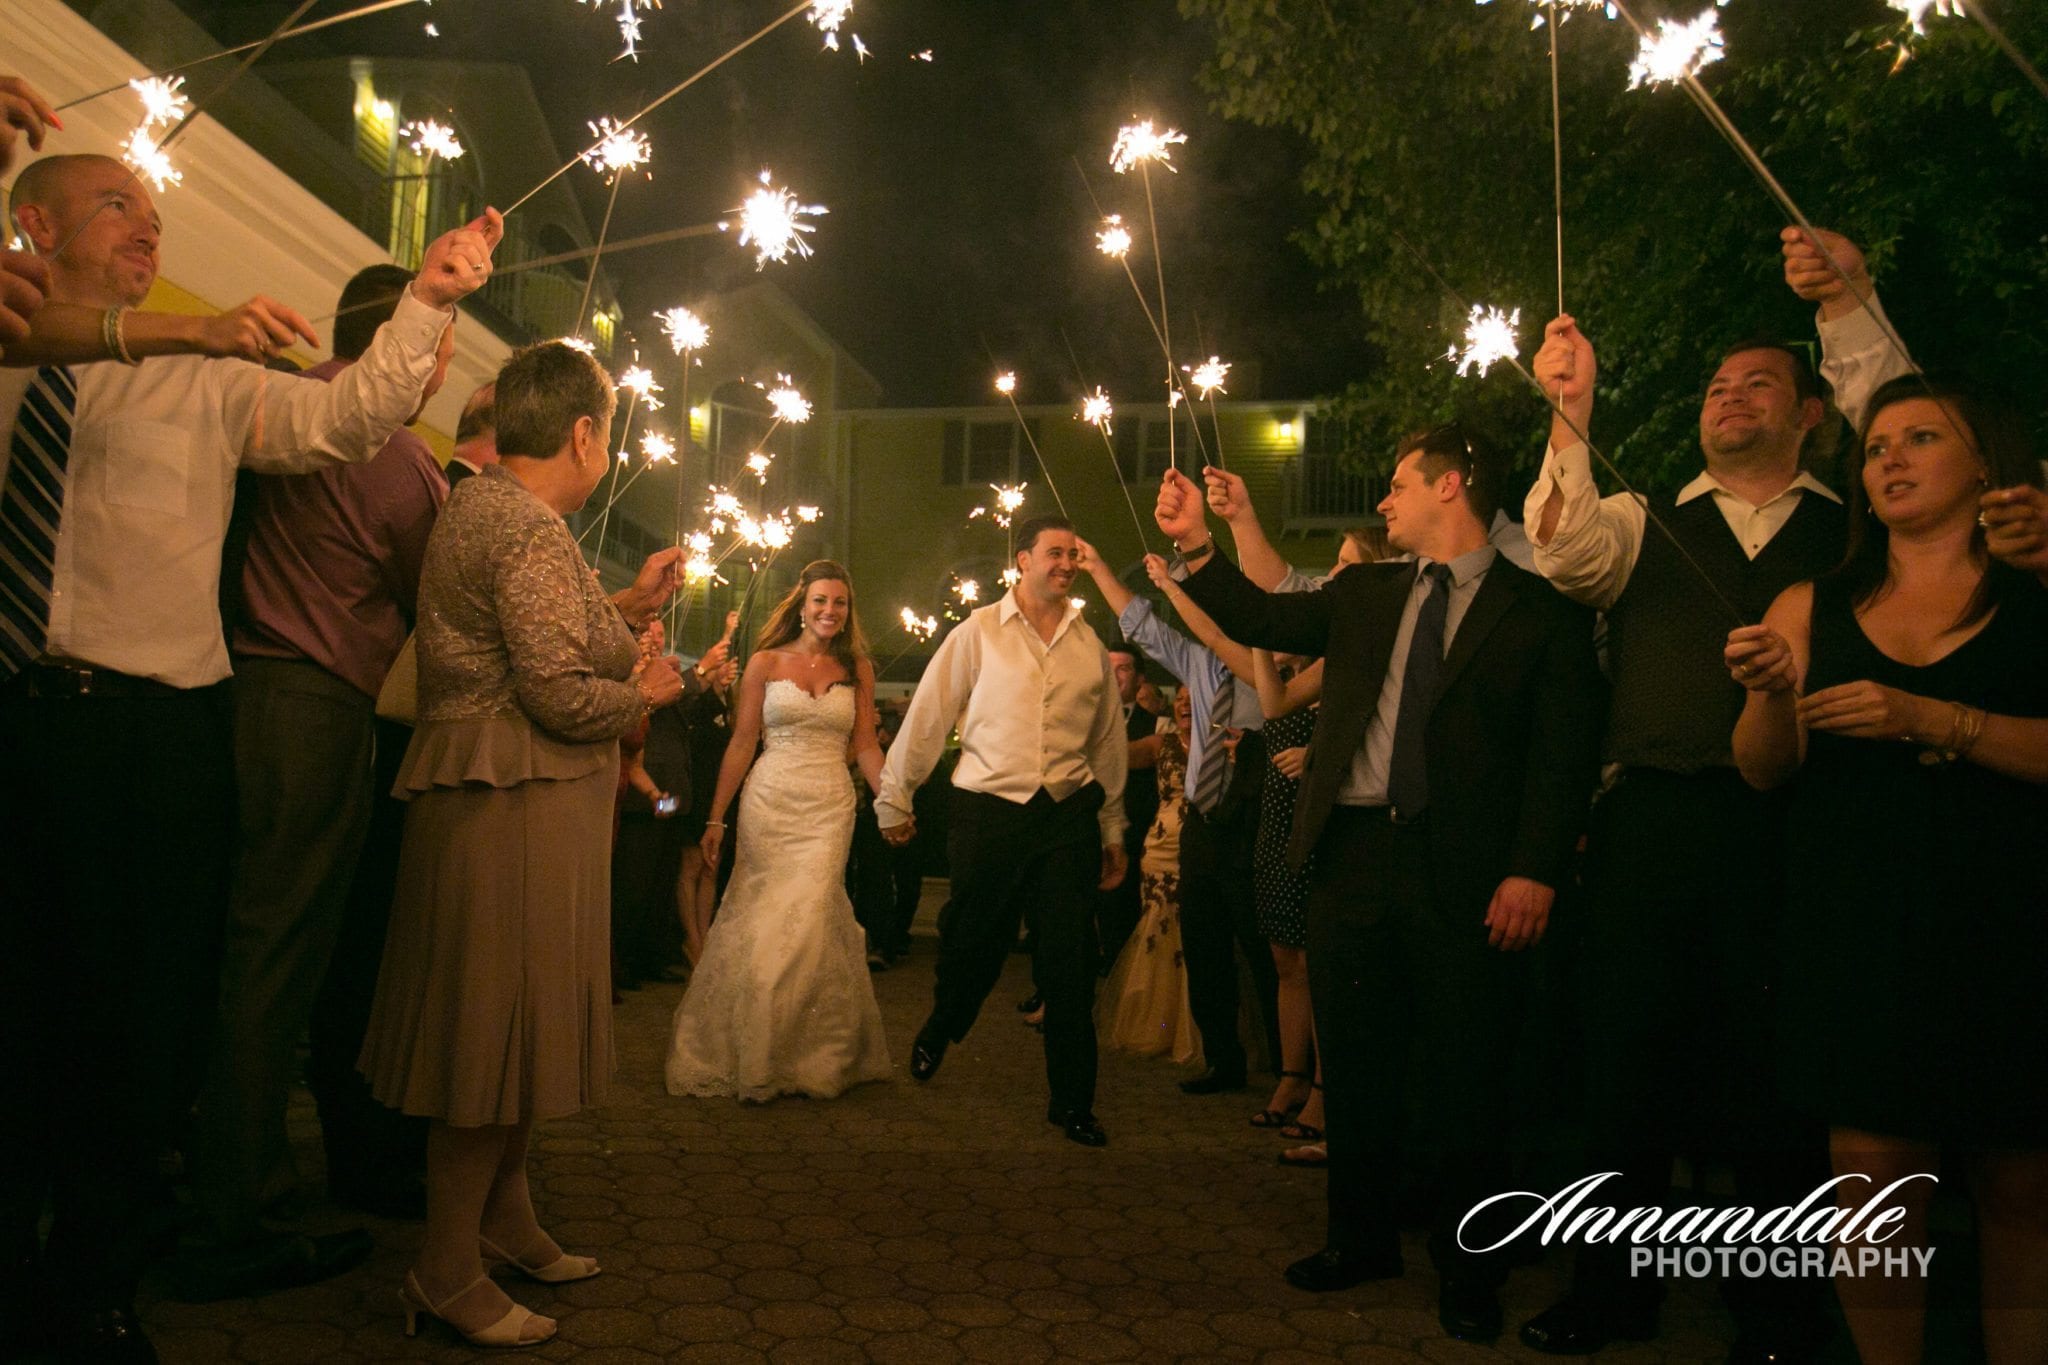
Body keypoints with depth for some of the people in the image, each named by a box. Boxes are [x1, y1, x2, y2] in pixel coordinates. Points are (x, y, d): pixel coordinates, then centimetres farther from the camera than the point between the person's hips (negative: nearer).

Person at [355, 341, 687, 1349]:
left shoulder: (478, 506, 16)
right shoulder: (532, 530, -18)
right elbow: (561, 695, -23)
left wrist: (627, 608, 20)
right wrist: (644, 692, -5)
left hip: (498, 803, 11)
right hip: (517, 809, -11)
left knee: (506, 1023, 19)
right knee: (502, 1023, -1)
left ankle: (505, 1219, 34)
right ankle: (447, 1271, 12)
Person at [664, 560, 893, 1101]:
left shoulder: (857, 669, 8)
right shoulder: (766, 663, 4)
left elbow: (865, 746, 8)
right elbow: (742, 744, 3)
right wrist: (715, 818, 1)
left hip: (829, 809, 1)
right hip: (769, 803, 0)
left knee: (806, 923, -6)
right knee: (761, 925, 1)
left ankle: (806, 1057, 12)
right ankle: (752, 1055, 19)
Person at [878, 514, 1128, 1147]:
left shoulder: (1090, 644, 9)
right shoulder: (979, 632, 0)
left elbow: (1109, 741, 15)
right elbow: (927, 716, 3)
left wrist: (1113, 832, 18)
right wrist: (894, 799, 5)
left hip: (1070, 815, 2)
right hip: (988, 811, -2)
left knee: (1071, 963, 1)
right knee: (972, 945, 11)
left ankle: (1072, 1101, 16)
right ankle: (939, 1031, 44)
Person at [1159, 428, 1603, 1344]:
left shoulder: (1540, 609, -1)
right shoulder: (1363, 594, 16)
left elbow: (1564, 752, -7)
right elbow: (1261, 619, 11)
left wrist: (1534, 871, -15)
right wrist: (1196, 545, 0)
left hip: (1464, 872, -4)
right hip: (1352, 850, 5)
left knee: (1465, 1078, 5)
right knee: (1354, 1064, 14)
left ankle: (1467, 1269, 23)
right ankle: (1362, 1240, 31)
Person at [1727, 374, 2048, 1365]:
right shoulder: (1811, 608, 11)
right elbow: (1764, 771, 5)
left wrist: (1932, 718, -17)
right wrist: (1770, 691, -12)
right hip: (1856, 924, 1)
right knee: (1872, 1175, -1)